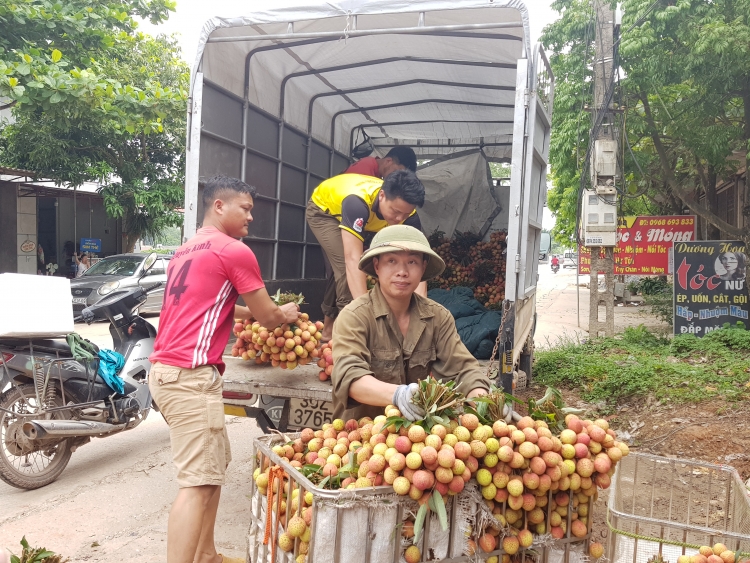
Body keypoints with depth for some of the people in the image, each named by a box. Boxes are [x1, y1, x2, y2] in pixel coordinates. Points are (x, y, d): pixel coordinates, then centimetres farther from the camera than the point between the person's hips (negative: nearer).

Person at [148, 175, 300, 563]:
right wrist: (286, 314, 20)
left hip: (166, 369, 10)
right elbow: (267, 317, -1)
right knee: (198, 481, -9)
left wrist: (253, 311, 31)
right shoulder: (235, 251, -7)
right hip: (191, 374, -10)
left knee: (215, 464, 18)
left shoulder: (187, 249, 20)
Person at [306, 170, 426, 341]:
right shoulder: (357, 202, -46)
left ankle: (329, 327, 30)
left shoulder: (407, 213, -30)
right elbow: (353, 260, -52)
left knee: (338, 270, 13)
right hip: (323, 209, -5)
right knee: (344, 265, -23)